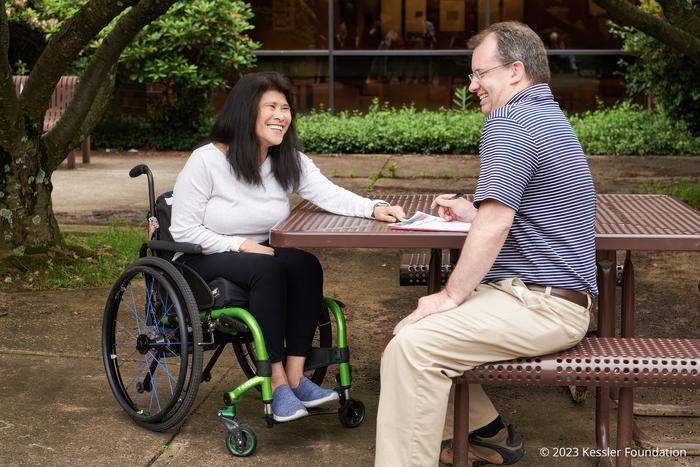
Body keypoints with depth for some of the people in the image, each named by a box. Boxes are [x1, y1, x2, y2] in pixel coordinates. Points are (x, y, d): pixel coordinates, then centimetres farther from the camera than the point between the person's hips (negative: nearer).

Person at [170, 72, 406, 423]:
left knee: (305, 264, -25)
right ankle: (276, 383, -28)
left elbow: (329, 195, -15)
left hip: (260, 253, 5)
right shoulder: (206, 161, -15)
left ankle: (295, 377, -22)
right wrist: (243, 246, -23)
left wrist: (374, 208, -34)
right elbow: (184, 230, -15)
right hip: (202, 261, -5)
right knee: (267, 270, -34)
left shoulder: (290, 162, 1)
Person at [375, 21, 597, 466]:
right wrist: (469, 210, 26)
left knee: (411, 346, -24)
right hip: (547, 295, 11)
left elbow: (494, 224, -24)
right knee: (416, 327, 15)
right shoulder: (549, 115, 19)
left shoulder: (510, 120, -15)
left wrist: (452, 295, -17)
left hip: (543, 307, -11)